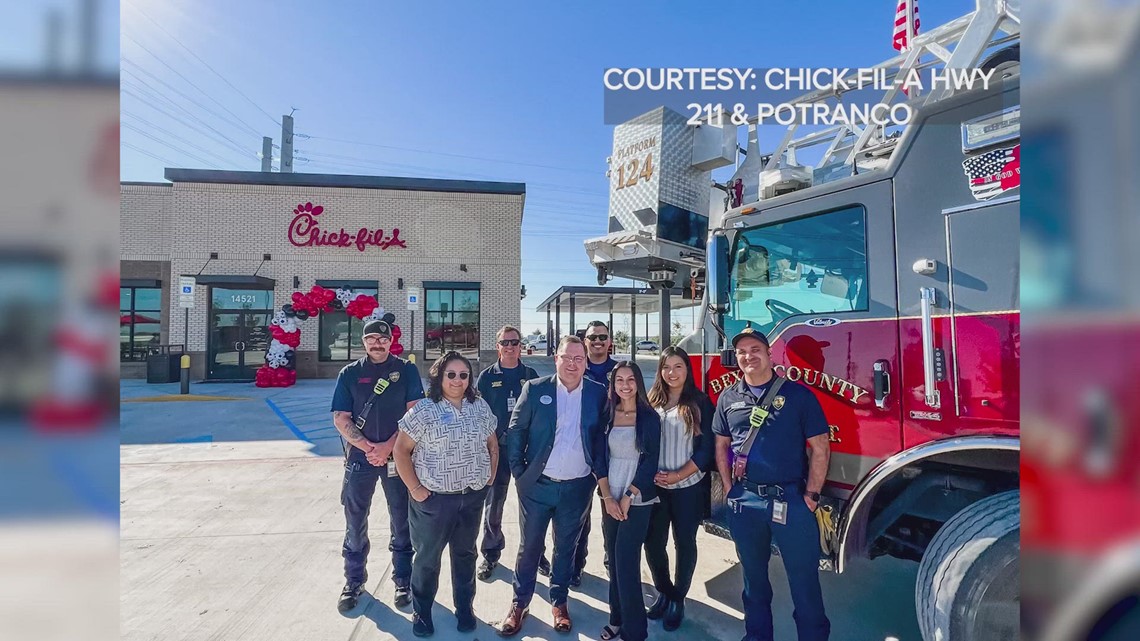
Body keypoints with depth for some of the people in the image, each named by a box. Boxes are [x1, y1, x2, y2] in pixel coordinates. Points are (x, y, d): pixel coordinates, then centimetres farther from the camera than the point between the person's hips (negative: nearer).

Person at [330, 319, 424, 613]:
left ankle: (403, 580, 22)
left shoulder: (406, 370, 1)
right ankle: (354, 581, 27)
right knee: (355, 521, 9)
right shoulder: (349, 373, 4)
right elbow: (341, 418, -1)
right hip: (360, 456, 1)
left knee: (401, 520, 7)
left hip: (398, 455, -1)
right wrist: (368, 447, -12)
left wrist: (389, 446, -14)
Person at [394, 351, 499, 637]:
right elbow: (401, 451, -9)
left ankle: (465, 608, 37)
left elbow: (492, 445, 11)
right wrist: (415, 488, -11)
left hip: (472, 497, 4)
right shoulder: (423, 410, -12)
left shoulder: (480, 407, 1)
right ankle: (422, 612, 34)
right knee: (427, 557, 13)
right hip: (434, 498, -3)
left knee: (465, 554, 19)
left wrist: (490, 479, 4)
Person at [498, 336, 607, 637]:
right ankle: (520, 604, 29)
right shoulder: (535, 388, -6)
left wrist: (598, 472, 0)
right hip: (537, 485, -1)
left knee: (566, 547, 16)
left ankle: (559, 602, 34)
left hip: (577, 487, 1)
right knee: (529, 546, 12)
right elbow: (515, 431, -1)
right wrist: (519, 471, -4)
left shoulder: (598, 393, -3)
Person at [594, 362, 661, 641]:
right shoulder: (607, 415, 3)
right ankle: (617, 618, 24)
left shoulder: (649, 417, -5)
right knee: (613, 559, 9)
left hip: (637, 500, -3)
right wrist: (607, 497, -6)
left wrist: (627, 497, -10)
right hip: (610, 498, 4)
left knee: (626, 562, -4)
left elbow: (650, 461, -8)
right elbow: (599, 457, 2)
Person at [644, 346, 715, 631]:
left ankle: (678, 599, 27)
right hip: (655, 486, 2)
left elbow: (706, 448, -6)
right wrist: (652, 474, -7)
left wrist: (679, 475, -13)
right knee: (653, 543, 6)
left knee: (684, 543, 8)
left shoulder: (700, 403, -4)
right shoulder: (651, 402, 4)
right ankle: (664, 592, 30)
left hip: (688, 487, -2)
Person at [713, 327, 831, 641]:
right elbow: (721, 445, 13)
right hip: (744, 501, 4)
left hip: (790, 499, -3)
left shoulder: (798, 394, -5)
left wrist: (811, 495, -7)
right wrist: (729, 487, 7)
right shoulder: (728, 398, 5)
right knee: (753, 575, 18)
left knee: (804, 577, 6)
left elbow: (820, 449, -4)